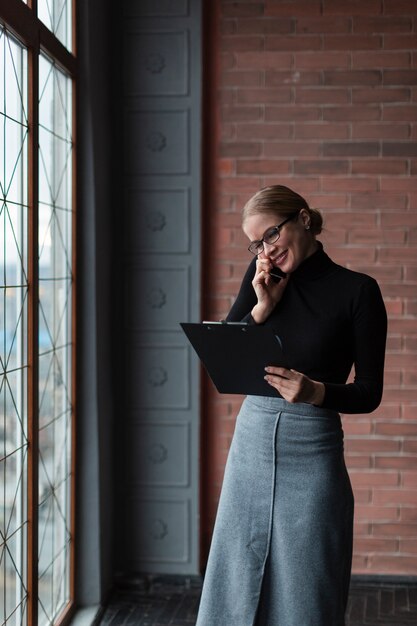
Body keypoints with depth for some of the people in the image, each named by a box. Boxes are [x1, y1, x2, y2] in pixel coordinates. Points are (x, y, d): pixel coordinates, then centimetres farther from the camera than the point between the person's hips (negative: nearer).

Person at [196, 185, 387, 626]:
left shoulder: (357, 291, -6)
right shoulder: (261, 277, 6)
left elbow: (369, 392, -6)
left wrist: (315, 392, -25)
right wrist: (262, 308, -9)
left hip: (311, 450, -4)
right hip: (252, 439, 4)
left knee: (304, 590, 4)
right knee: (238, 582, 11)